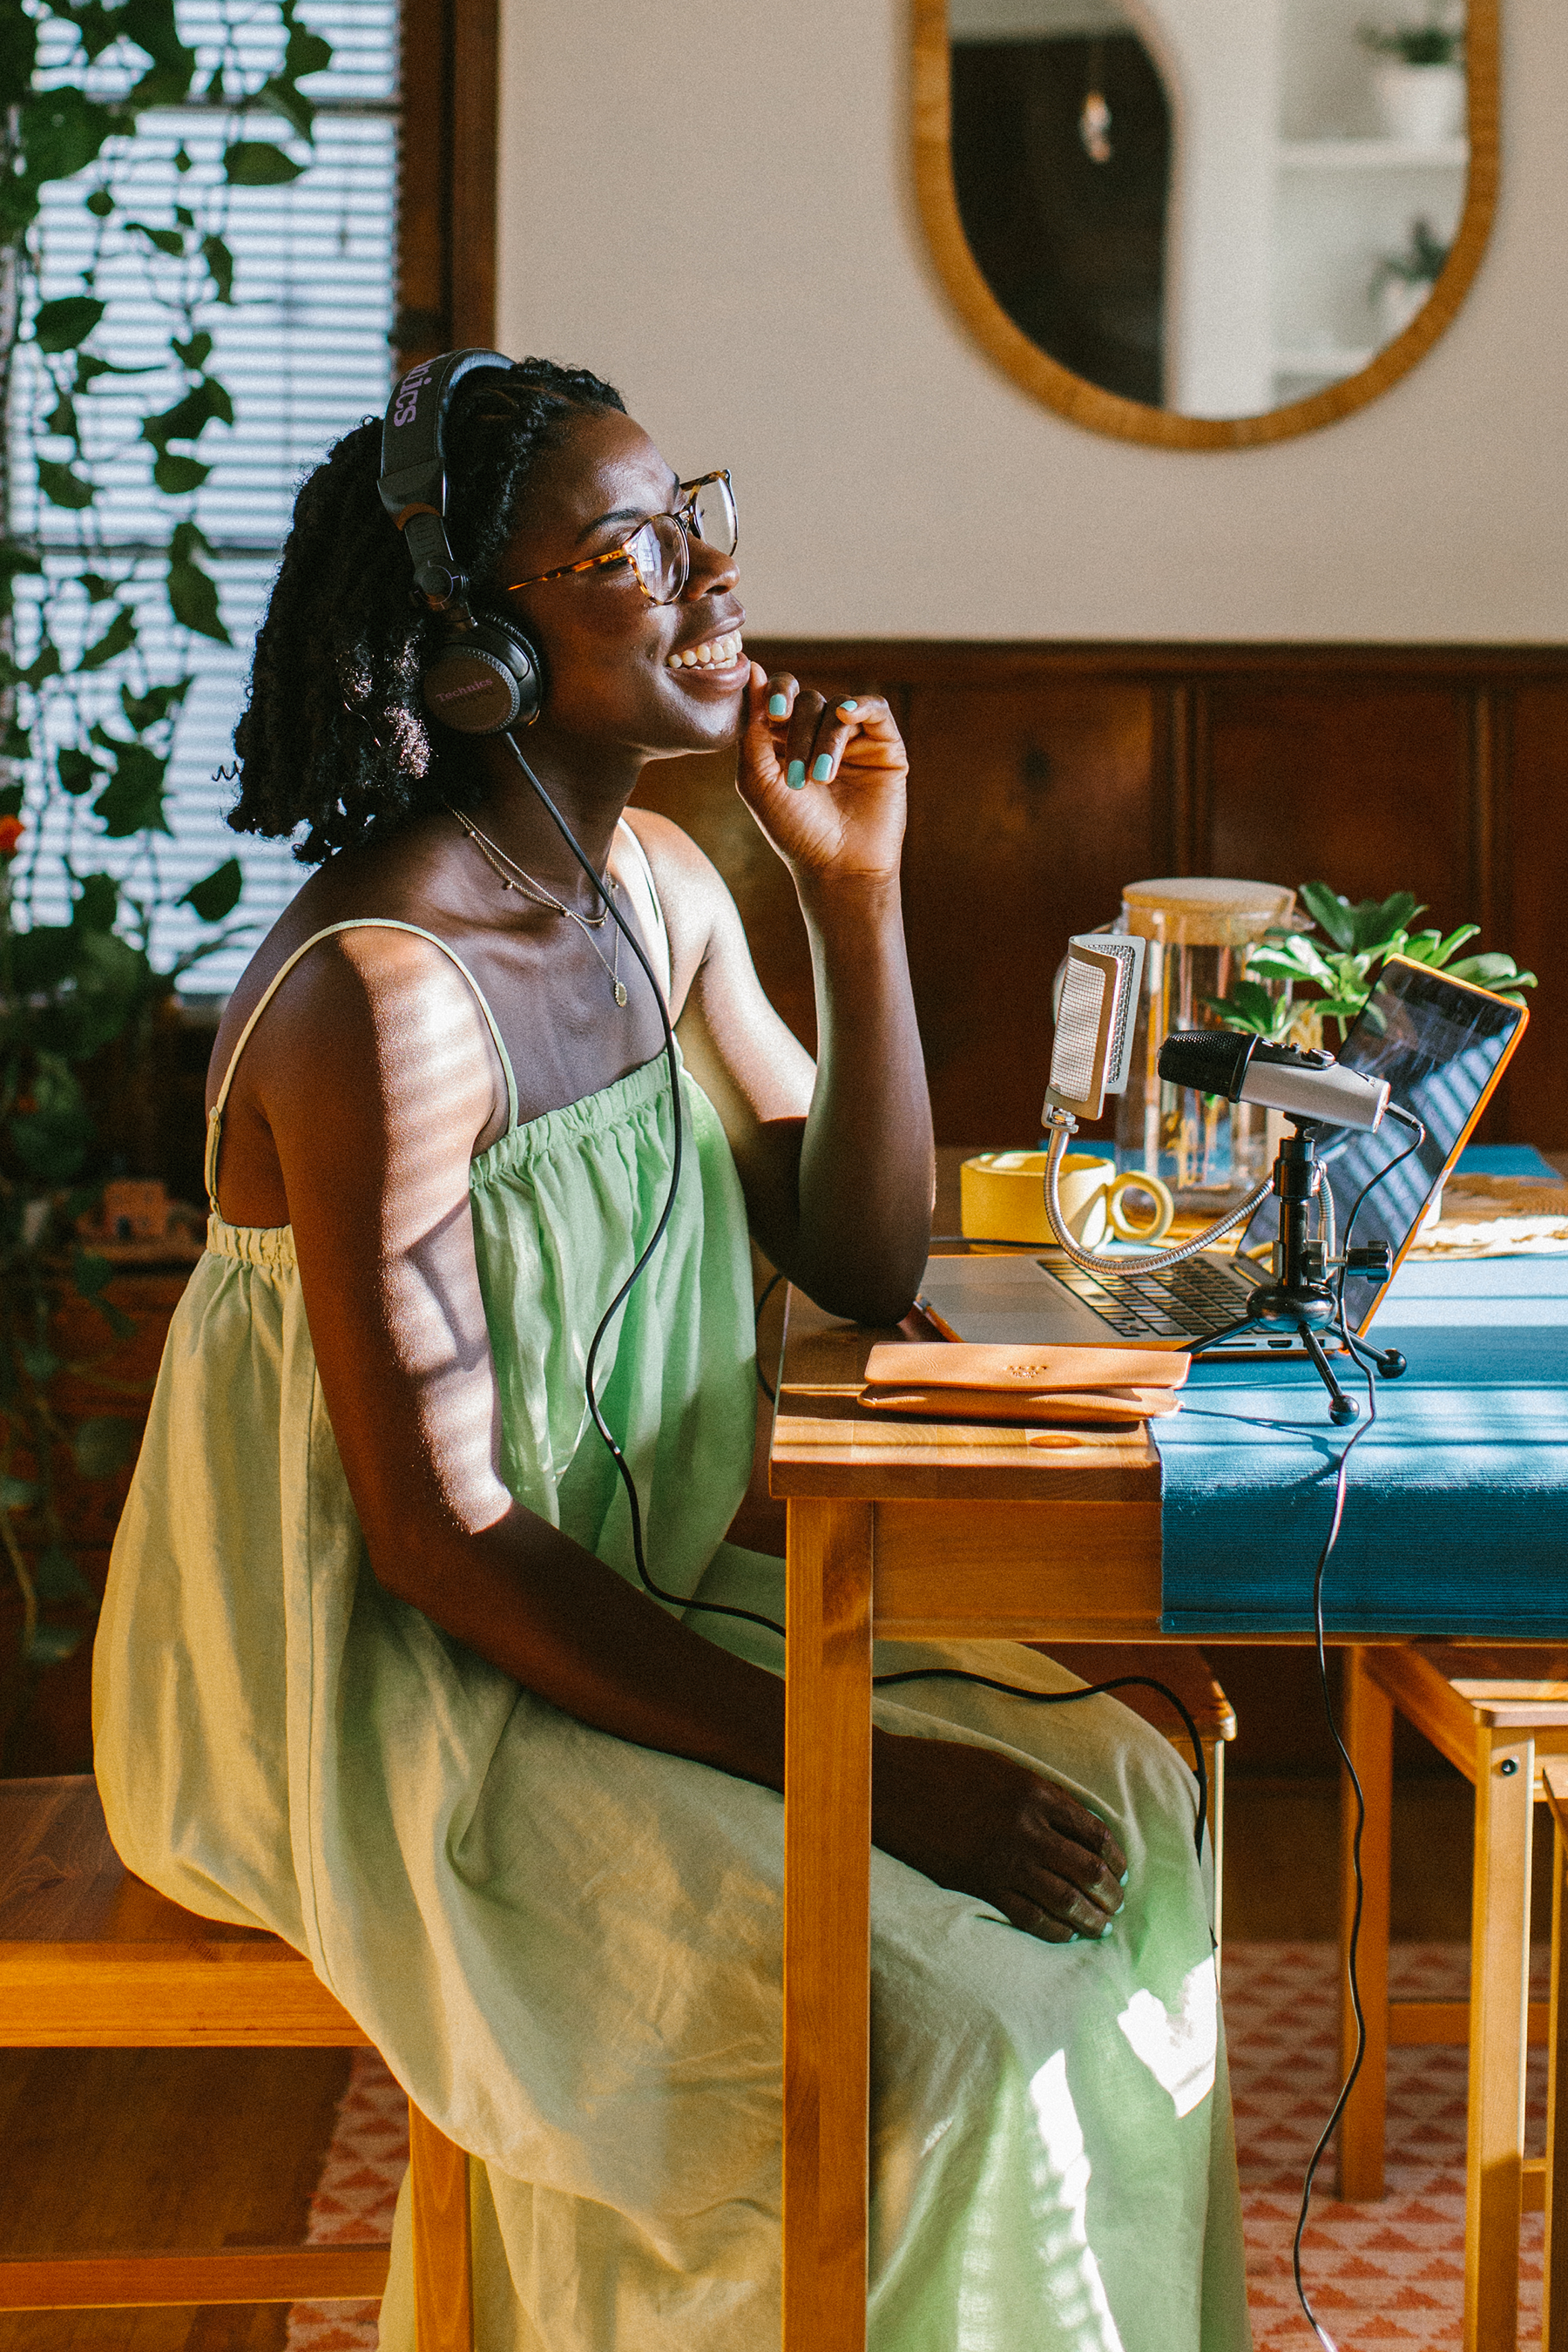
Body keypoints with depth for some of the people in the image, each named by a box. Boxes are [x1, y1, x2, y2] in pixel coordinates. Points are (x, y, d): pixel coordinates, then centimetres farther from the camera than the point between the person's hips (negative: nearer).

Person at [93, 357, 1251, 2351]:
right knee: (945, 2018, -21)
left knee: (1119, 1800, -1)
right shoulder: (382, 990, -25)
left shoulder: (660, 885, 3)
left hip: (642, 1599, 9)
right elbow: (440, 1533, -25)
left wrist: (857, 898, -6)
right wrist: (851, 1766, -26)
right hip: (395, 1690, -8)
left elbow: (863, 1267, 6)